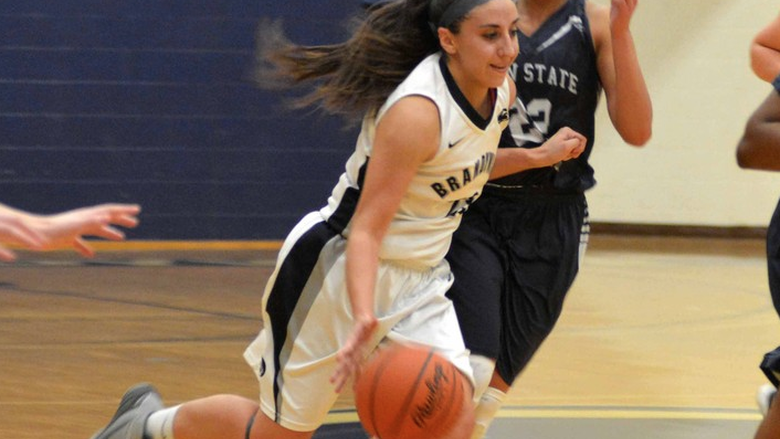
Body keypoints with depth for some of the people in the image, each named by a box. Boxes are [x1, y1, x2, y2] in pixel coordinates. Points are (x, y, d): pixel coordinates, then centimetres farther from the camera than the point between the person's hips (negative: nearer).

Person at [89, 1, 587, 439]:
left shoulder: (503, 92, -4)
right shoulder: (417, 111, -29)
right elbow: (366, 231, -31)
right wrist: (364, 321, -46)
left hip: (419, 280, 7)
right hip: (338, 272, -7)